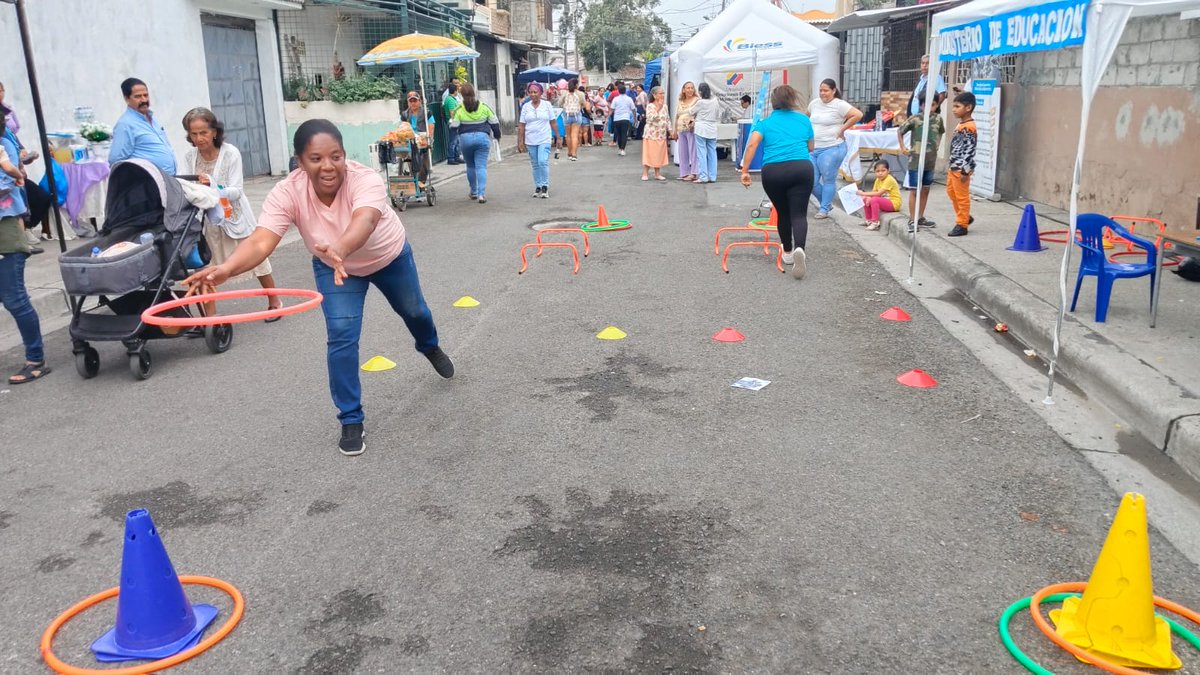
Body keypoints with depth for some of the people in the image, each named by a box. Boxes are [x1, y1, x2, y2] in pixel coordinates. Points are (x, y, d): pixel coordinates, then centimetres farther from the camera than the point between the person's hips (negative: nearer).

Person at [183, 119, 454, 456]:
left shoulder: (366, 180, -41)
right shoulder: (287, 193, -34)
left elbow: (364, 220, -61)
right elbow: (260, 242, -45)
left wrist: (341, 247, -83)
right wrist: (226, 268, -66)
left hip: (390, 257, 0)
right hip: (334, 267, 0)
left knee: (413, 310, 22)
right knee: (341, 336, -15)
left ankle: (430, 347, 60)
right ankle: (351, 421, 3)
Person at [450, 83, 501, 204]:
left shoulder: (459, 109, -3)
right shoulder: (483, 106, 1)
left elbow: (454, 127, -4)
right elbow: (494, 122, 5)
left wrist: (451, 123, 19)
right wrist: (497, 135, 21)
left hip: (465, 138, 0)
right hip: (482, 137, 0)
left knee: (470, 166, 17)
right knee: (481, 166, -2)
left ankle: (474, 191, 25)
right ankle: (481, 194, -13)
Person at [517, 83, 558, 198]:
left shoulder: (547, 105, 1)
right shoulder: (525, 107, 4)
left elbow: (553, 123, 5)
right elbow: (521, 125, 4)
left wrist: (558, 137, 3)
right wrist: (520, 141, 0)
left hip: (544, 140, -2)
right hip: (530, 141, 2)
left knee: (543, 162, -16)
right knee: (535, 165, 9)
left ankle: (545, 186, -4)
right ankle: (537, 187, 19)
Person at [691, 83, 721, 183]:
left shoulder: (700, 102, -10)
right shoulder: (715, 101, 3)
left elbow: (691, 112, 5)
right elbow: (719, 116, 11)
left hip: (701, 129, -5)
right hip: (712, 130, 5)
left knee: (701, 153, -2)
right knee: (712, 153, 8)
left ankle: (703, 177, -4)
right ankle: (712, 177, 10)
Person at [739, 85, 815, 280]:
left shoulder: (765, 122, 15)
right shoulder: (804, 120, 18)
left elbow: (752, 144, -2)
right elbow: (810, 148, 28)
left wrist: (745, 171, -3)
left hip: (773, 171, 1)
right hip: (802, 169, -1)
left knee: (782, 213, 18)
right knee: (799, 214, -3)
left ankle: (788, 252, 32)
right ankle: (799, 249, -30)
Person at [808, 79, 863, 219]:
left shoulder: (839, 105, -9)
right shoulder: (814, 103, 9)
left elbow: (858, 115, -18)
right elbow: (808, 116, 29)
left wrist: (842, 129, -13)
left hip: (831, 148, -6)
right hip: (813, 148, 6)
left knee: (828, 180, 0)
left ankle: (824, 209, 11)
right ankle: (827, 202, 26)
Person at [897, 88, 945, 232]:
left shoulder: (938, 119, 1)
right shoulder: (915, 119, -12)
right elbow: (899, 131, 0)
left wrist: (937, 144, 11)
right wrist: (902, 147, -2)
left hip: (930, 161, 5)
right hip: (916, 160, -5)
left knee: (925, 190, 12)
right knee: (914, 190, 0)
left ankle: (920, 218, 23)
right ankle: (912, 220, 5)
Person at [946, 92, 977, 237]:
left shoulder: (969, 127, -17)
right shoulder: (961, 125, 11)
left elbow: (970, 150, -20)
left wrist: (965, 170, -22)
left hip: (961, 168, -10)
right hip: (954, 167, 10)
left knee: (962, 196, -2)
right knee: (951, 192, 20)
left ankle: (962, 225, 7)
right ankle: (965, 217, 33)